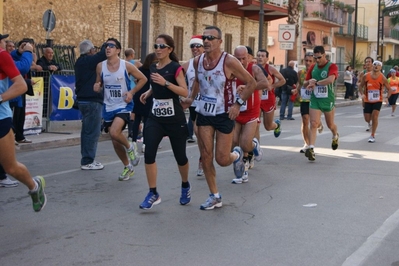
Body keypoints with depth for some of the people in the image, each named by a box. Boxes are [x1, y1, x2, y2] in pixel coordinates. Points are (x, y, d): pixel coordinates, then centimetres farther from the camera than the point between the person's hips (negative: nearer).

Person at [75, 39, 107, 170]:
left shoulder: (80, 62, 15)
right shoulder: (90, 60, -15)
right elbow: (103, 54, -23)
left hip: (83, 99, 10)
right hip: (92, 100, -10)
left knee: (87, 131, 15)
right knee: (92, 131, -6)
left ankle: (87, 159, 21)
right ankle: (87, 161, -4)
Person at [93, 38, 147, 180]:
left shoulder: (126, 66, -8)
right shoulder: (100, 66, 0)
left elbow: (143, 79, 2)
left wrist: (132, 92, -9)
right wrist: (97, 87, -10)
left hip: (124, 105, -4)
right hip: (108, 107, 4)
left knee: (114, 132, -27)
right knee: (115, 142, 8)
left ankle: (129, 147, 5)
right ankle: (128, 167, 28)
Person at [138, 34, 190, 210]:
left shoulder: (175, 68, -9)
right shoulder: (153, 68, 9)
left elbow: (185, 92, -19)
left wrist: (165, 82, -28)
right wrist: (148, 92, 8)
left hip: (175, 119, -5)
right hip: (155, 117, 5)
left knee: (180, 156, 7)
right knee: (149, 153, -11)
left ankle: (185, 186, 35)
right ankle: (153, 194, -1)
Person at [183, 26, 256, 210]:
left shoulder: (229, 61, -16)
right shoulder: (198, 61, 0)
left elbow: (251, 83, -10)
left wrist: (238, 103, -15)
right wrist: (191, 98, 9)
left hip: (224, 115, -4)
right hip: (204, 113, 5)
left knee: (222, 159, -2)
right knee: (206, 157, 0)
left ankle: (236, 155, 35)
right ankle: (215, 196, 13)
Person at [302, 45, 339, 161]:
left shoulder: (332, 66, -10)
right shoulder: (313, 67, 5)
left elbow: (330, 79, -31)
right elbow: (305, 84, 10)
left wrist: (316, 83, -30)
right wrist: (309, 81, -13)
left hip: (328, 100, -2)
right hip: (315, 99, 2)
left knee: (330, 125, 16)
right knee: (313, 124, -12)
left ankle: (335, 136, 50)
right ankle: (311, 149, -19)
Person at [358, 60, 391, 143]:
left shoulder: (382, 78, -10)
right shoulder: (366, 76, -7)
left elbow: (389, 89, -2)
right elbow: (360, 86, 5)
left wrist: (387, 97, -18)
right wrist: (362, 94, -12)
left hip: (378, 101, -2)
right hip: (367, 101, 2)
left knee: (374, 117, -17)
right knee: (367, 119, 4)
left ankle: (372, 136, -7)